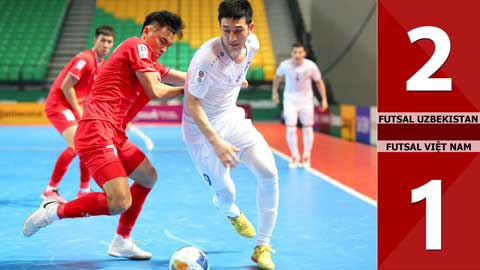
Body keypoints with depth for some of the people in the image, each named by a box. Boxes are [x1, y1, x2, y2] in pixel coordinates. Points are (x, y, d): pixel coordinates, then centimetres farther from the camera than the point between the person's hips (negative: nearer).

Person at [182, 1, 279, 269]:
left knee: (269, 172, -12)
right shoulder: (206, 58, -32)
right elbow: (192, 103, -24)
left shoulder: (253, 44, -12)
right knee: (225, 192, -1)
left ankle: (262, 247, 3)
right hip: (202, 128, -5)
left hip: (231, 117, 5)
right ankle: (230, 211, 43)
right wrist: (216, 142, -29)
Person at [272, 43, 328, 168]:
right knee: (290, 129, -7)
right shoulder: (285, 65, -17)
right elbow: (278, 77, 5)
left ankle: (306, 157, 18)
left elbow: (319, 82, -4)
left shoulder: (311, 66, -18)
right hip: (290, 98, 0)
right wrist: (274, 92, 12)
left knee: (307, 128, 5)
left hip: (306, 98, 0)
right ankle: (294, 157, 9)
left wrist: (324, 99, -7)